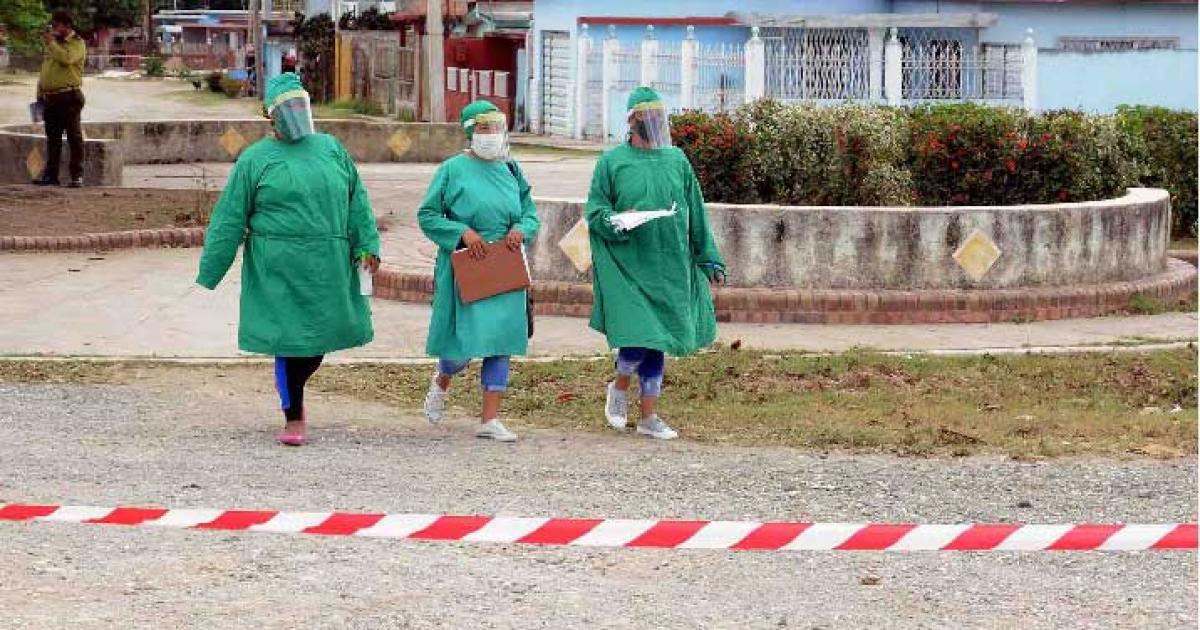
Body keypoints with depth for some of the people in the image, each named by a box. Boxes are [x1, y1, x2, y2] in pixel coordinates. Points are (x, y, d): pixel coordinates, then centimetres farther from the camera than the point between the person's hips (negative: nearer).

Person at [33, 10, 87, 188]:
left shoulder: (77, 43, -4)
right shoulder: (53, 42, 20)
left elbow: (66, 58, -24)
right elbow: (45, 68, 24)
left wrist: (52, 43, -12)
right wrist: (40, 91, 18)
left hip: (68, 97, -7)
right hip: (50, 98, 7)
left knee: (74, 136, -4)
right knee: (52, 138, 9)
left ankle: (77, 175, -3)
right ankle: (51, 175, 12)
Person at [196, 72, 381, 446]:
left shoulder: (331, 149, 11)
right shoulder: (255, 160, 0)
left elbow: (357, 200, 14)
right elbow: (229, 220, 0)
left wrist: (367, 244, 3)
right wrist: (209, 273, -2)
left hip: (329, 267, 4)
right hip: (280, 270, -4)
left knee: (321, 335, 8)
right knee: (289, 338, -1)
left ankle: (293, 391, 36)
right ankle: (293, 418, 12)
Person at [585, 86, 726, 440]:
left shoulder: (677, 161, 9)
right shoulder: (612, 162, -1)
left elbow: (696, 215, 14)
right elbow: (595, 212, 0)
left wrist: (709, 260, 13)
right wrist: (618, 222, -21)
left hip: (670, 267, 4)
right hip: (627, 266, -4)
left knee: (657, 339, 7)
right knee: (637, 334, -13)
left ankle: (649, 416, 16)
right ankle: (620, 388, 17)